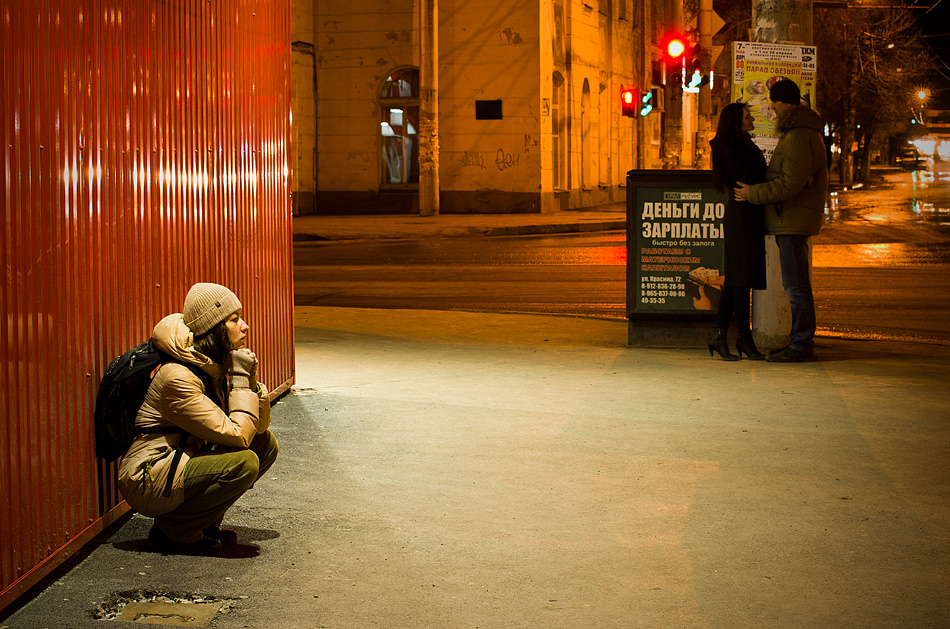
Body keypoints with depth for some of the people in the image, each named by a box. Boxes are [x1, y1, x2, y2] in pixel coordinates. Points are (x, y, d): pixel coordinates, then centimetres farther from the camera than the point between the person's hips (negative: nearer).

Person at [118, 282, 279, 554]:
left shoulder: (215, 366, 5)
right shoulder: (178, 378, -24)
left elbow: (258, 426, 8)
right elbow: (237, 436, -25)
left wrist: (250, 380, -8)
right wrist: (240, 379, -17)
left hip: (181, 463, 9)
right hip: (145, 482, -9)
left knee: (266, 443, 4)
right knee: (244, 462, -26)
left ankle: (205, 522, 9)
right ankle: (172, 529, -8)